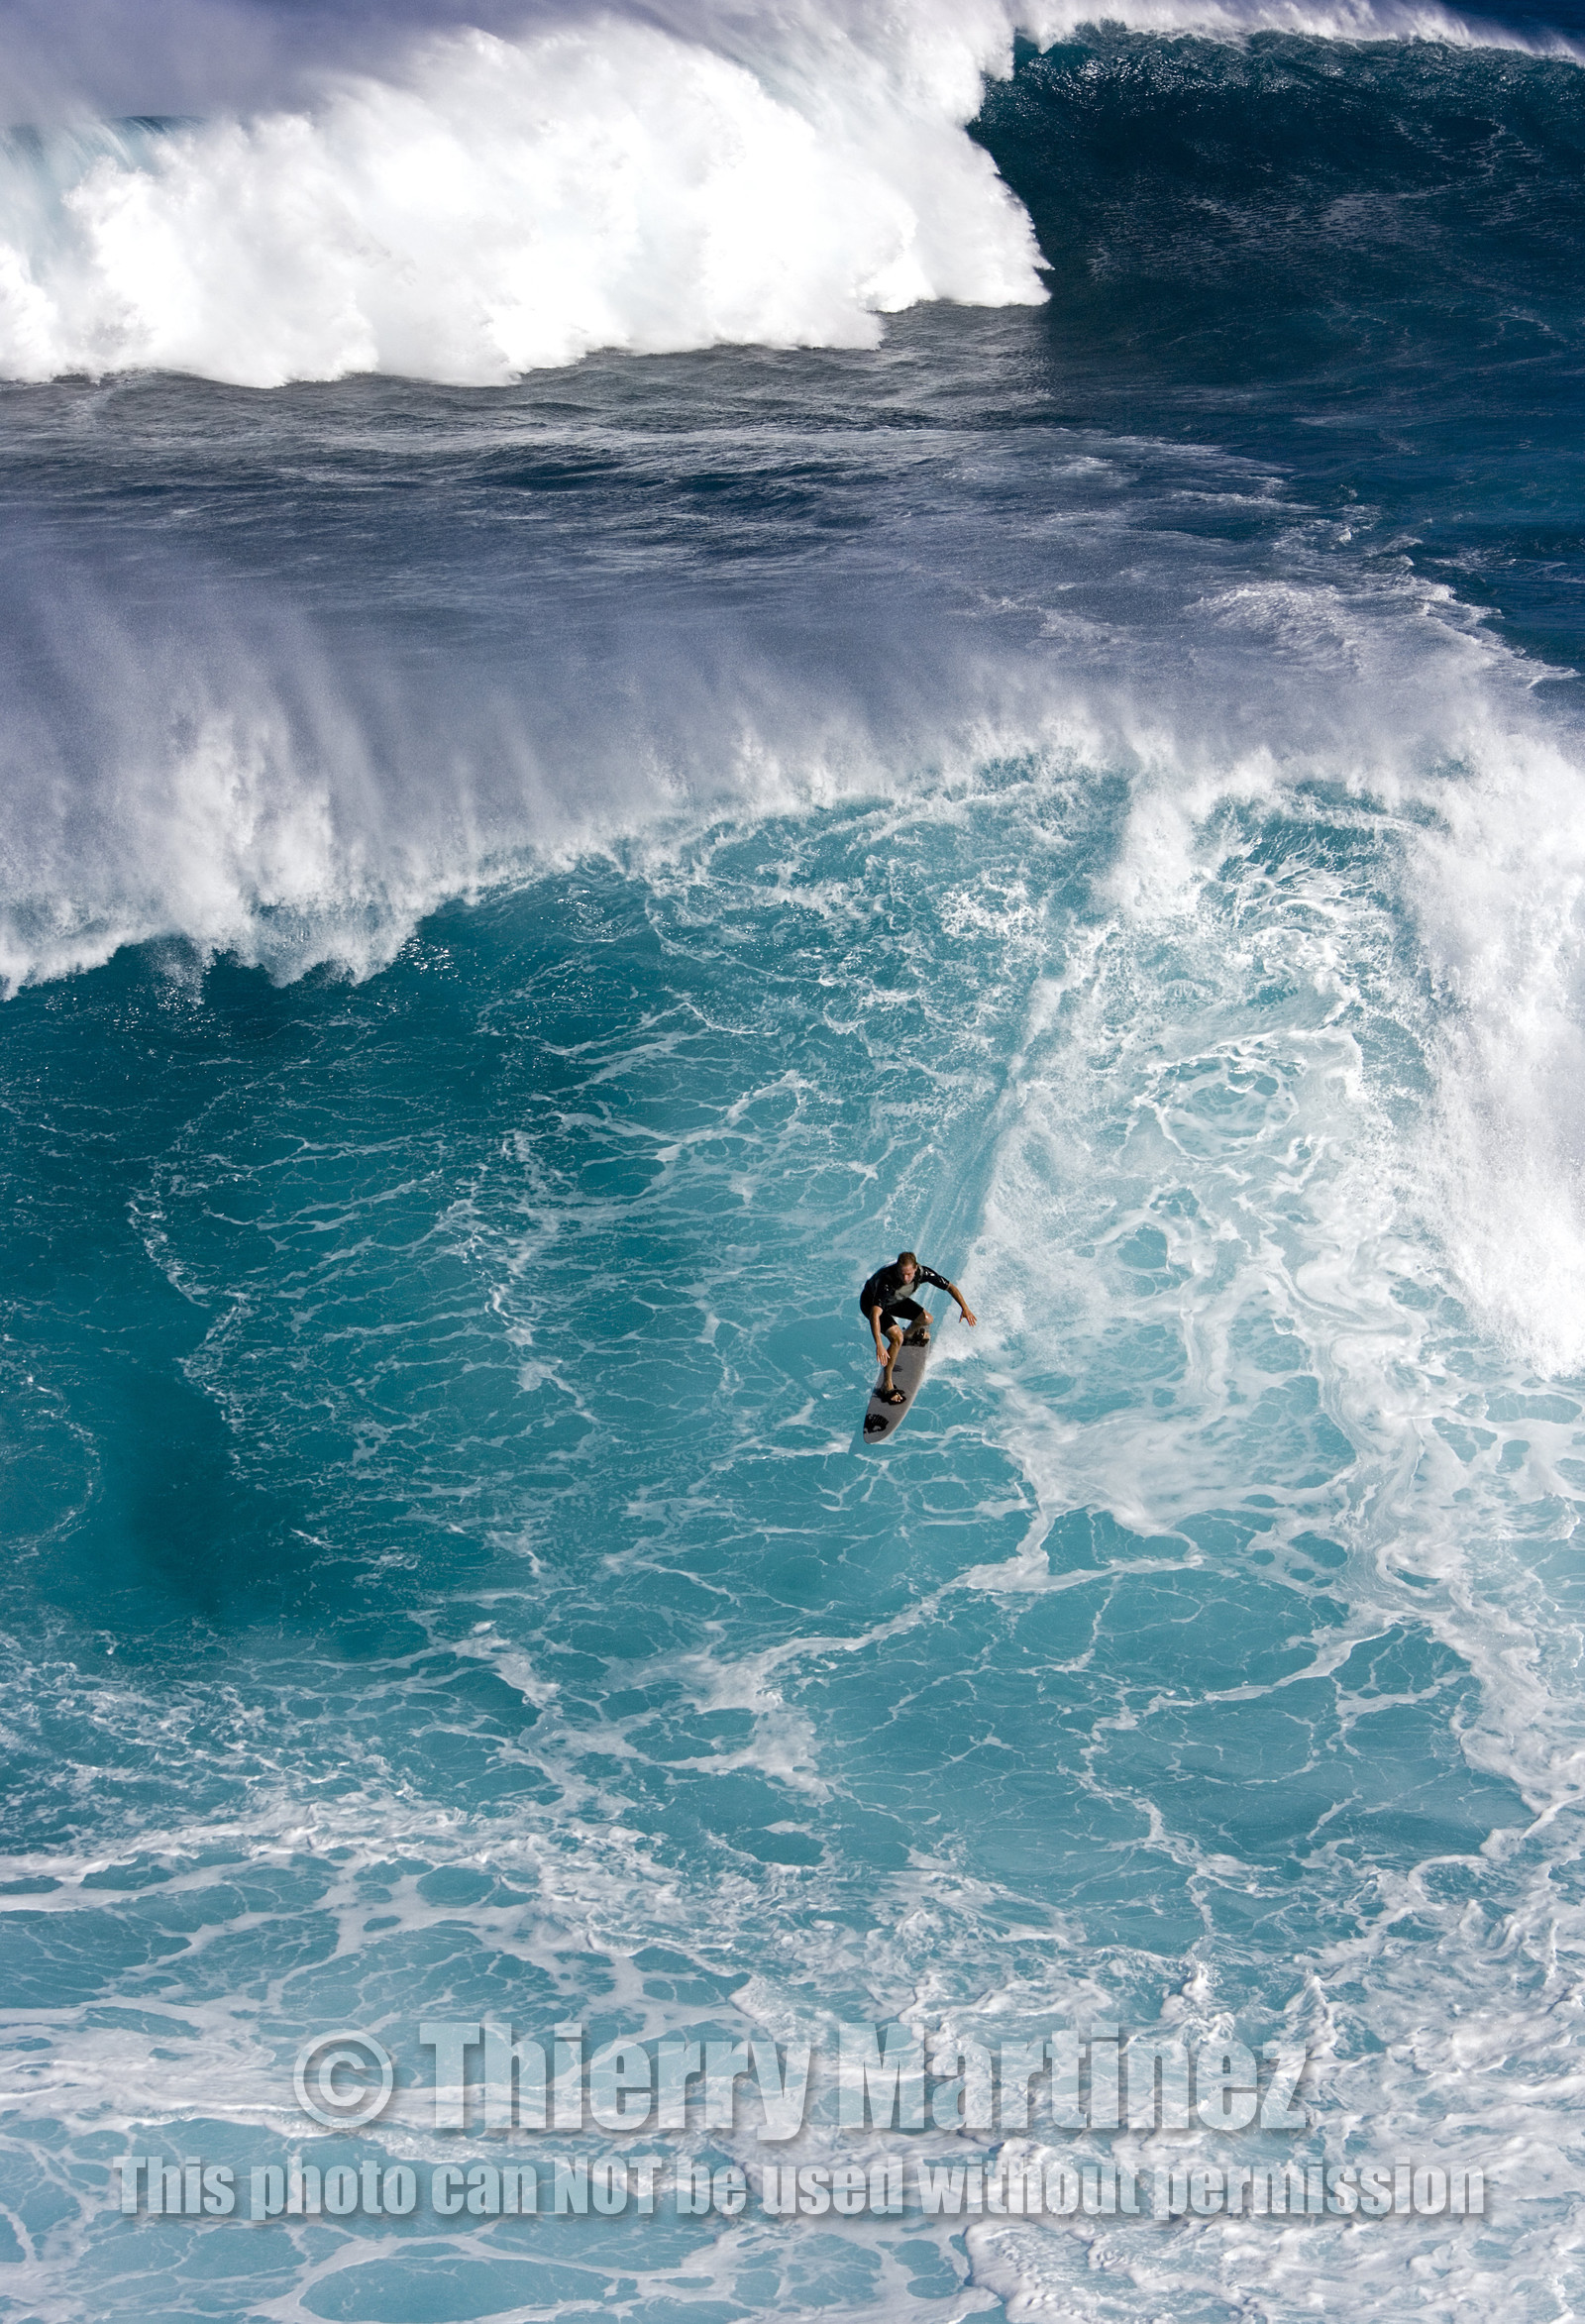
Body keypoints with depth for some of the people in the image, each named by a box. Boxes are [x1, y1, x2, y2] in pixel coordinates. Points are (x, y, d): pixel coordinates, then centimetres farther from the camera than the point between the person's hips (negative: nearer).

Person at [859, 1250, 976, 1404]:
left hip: (895, 1299, 6)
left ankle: (909, 1335, 42)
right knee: (897, 1338, -25)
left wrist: (964, 1308, -28)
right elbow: (875, 1315, -54)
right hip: (871, 1302, -6)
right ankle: (886, 1385, -13)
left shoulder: (922, 1273, -29)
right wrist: (879, 1345, -64)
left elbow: (950, 1287, -15)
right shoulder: (887, 1282, -45)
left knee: (926, 1319, 5)